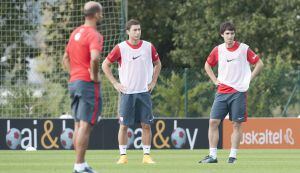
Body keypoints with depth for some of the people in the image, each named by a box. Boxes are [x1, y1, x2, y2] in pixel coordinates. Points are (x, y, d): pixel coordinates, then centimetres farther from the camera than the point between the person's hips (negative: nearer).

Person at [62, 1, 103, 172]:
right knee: (86, 125, -7)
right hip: (88, 84, -9)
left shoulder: (76, 33, 14)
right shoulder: (94, 35, -13)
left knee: (79, 125, 12)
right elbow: (94, 57, -30)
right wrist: (94, 75, -16)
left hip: (74, 82, 9)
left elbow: (66, 58, 23)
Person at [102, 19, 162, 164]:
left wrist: (153, 81, 9)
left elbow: (157, 64, 19)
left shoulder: (148, 47, 4)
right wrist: (115, 83, -1)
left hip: (144, 92, 2)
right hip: (127, 91, -2)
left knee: (146, 125, 0)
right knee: (124, 125, -2)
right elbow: (105, 65, 3)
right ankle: (123, 156, 5)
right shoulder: (120, 48, -3)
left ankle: (146, 155, 6)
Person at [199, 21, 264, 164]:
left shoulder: (244, 49, -3)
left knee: (236, 124, -1)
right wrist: (215, 80, 11)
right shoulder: (218, 50, 6)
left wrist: (249, 79, -2)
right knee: (213, 122, -5)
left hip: (239, 92, -3)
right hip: (222, 92, 3)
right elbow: (208, 65, 23)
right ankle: (212, 156, -1)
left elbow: (259, 64, 3)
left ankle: (233, 156, 5)